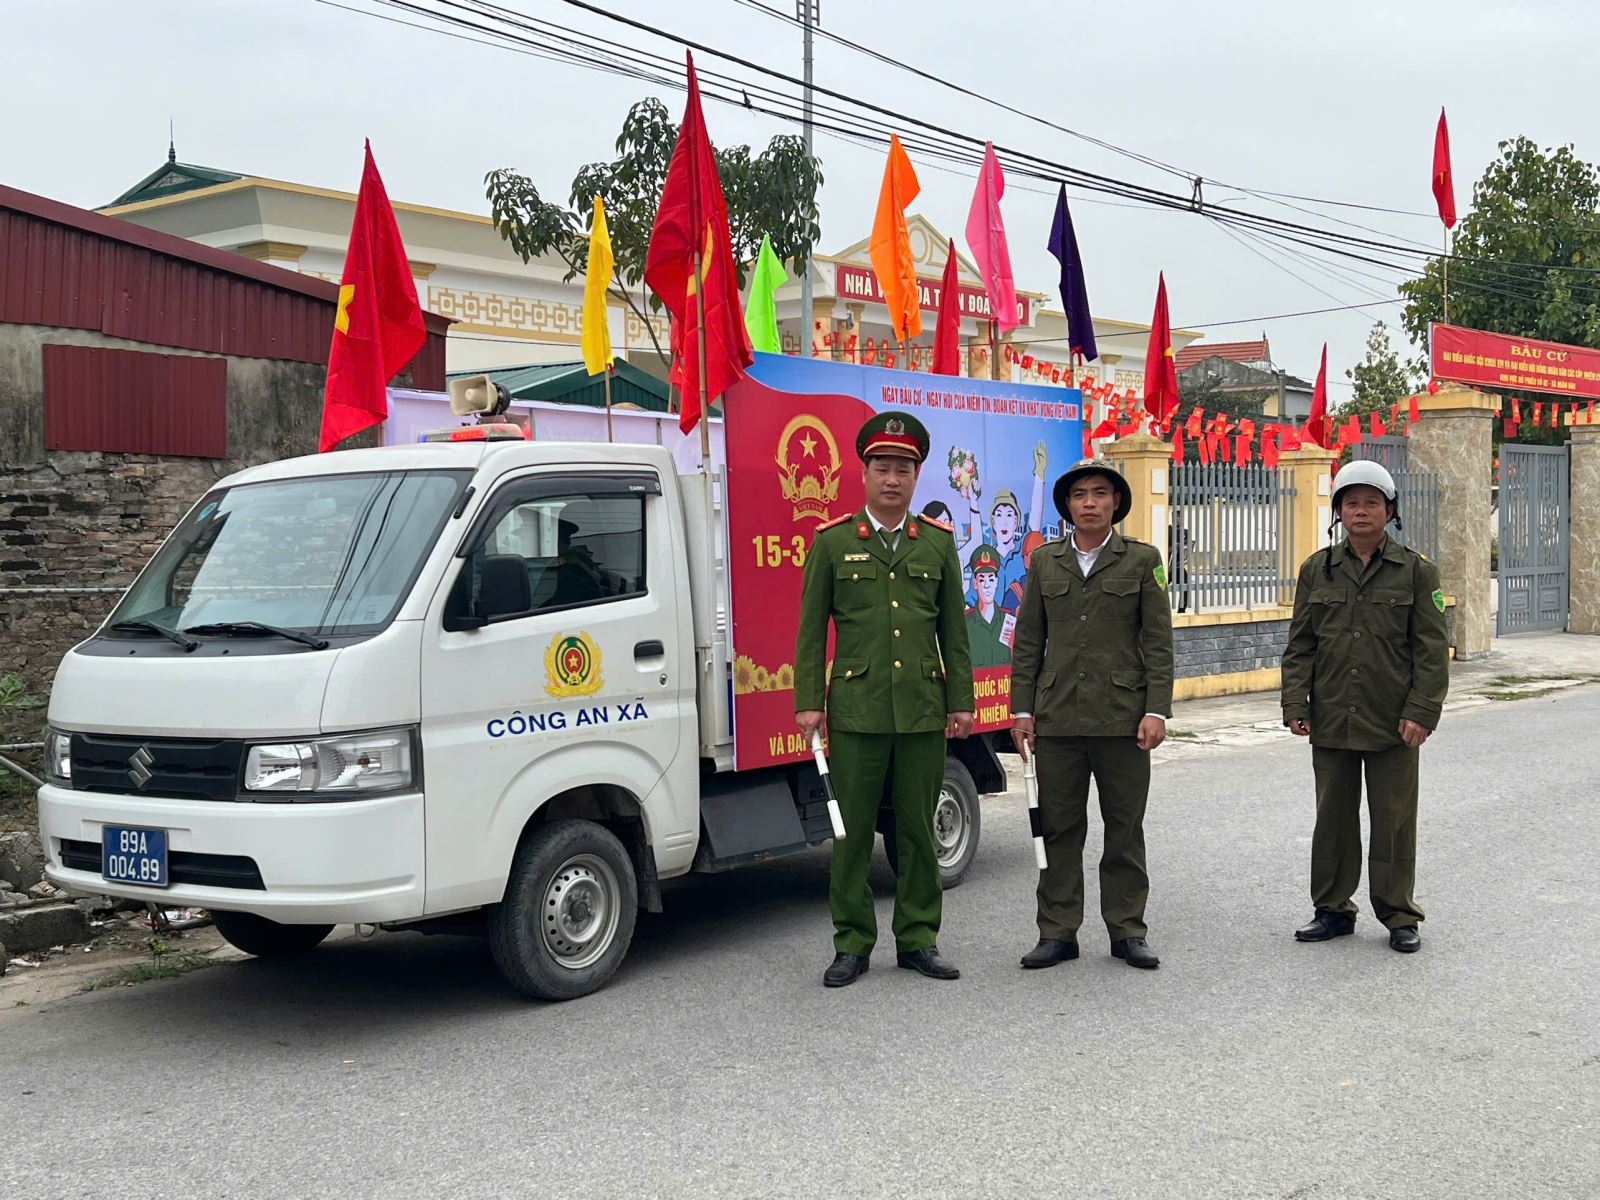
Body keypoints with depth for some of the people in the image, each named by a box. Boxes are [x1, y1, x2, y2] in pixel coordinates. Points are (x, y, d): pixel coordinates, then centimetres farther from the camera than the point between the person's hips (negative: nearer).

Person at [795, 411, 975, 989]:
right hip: (855, 711, -1)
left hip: (923, 712, 2)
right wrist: (808, 702, -4)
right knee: (851, 832, 3)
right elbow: (811, 630, 3)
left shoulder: (938, 542, 9)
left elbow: (954, 630, 11)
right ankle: (851, 945, 12)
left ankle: (918, 939, 18)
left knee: (918, 831, 8)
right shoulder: (833, 542, 4)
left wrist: (961, 701, 5)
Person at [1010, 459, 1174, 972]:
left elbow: (1158, 642, 0)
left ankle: (1127, 930, 16)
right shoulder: (1045, 561, 10)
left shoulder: (1142, 560, 3)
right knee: (1059, 828, 6)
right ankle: (1058, 932, 14)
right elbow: (1028, 642, 9)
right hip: (1056, 720, 2)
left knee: (1124, 829, 6)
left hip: (1123, 718, -2)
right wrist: (1022, 710, 3)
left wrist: (1156, 711, -8)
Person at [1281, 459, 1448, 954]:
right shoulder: (1317, 570, 6)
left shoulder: (1416, 570, 0)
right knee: (1333, 817, 11)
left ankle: (1399, 916, 18)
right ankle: (1333, 909, 23)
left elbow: (1432, 649, -2)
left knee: (1394, 820, 5)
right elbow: (1299, 644, 8)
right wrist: (1295, 704, -1)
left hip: (1392, 724, -2)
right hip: (1331, 722, 2)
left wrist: (1421, 711, -10)